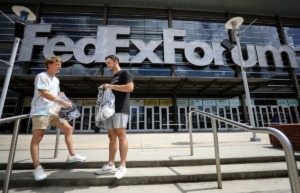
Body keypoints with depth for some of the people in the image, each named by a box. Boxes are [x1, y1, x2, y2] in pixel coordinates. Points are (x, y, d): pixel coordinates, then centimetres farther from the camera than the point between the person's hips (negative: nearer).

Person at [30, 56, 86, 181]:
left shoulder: (56, 80, 17)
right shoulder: (41, 76, -7)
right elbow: (45, 93, -18)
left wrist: (63, 105, 7)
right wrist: (62, 102, -20)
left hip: (53, 111, 8)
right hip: (40, 112, -8)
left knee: (68, 128, 6)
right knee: (37, 138, -3)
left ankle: (72, 155, 15)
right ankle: (37, 167, 5)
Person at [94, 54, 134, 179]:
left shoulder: (124, 73, 3)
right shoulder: (113, 78, 27)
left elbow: (130, 87, -15)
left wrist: (111, 86, -12)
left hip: (121, 109, -8)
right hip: (110, 108, 8)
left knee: (121, 134, -11)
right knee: (111, 136, 6)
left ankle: (122, 166, -5)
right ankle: (110, 165, 12)